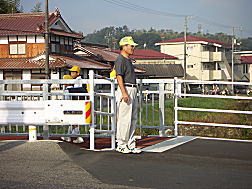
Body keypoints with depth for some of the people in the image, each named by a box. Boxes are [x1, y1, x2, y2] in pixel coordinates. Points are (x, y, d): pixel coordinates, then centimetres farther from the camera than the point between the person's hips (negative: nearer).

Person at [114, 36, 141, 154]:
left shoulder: (128, 60, 21)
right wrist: (124, 93, -24)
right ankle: (121, 145, 0)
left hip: (133, 91, 10)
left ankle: (130, 145, 15)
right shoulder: (120, 60, -9)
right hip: (125, 90, -10)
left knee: (133, 119, 10)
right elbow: (119, 77, -17)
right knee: (124, 119, -7)